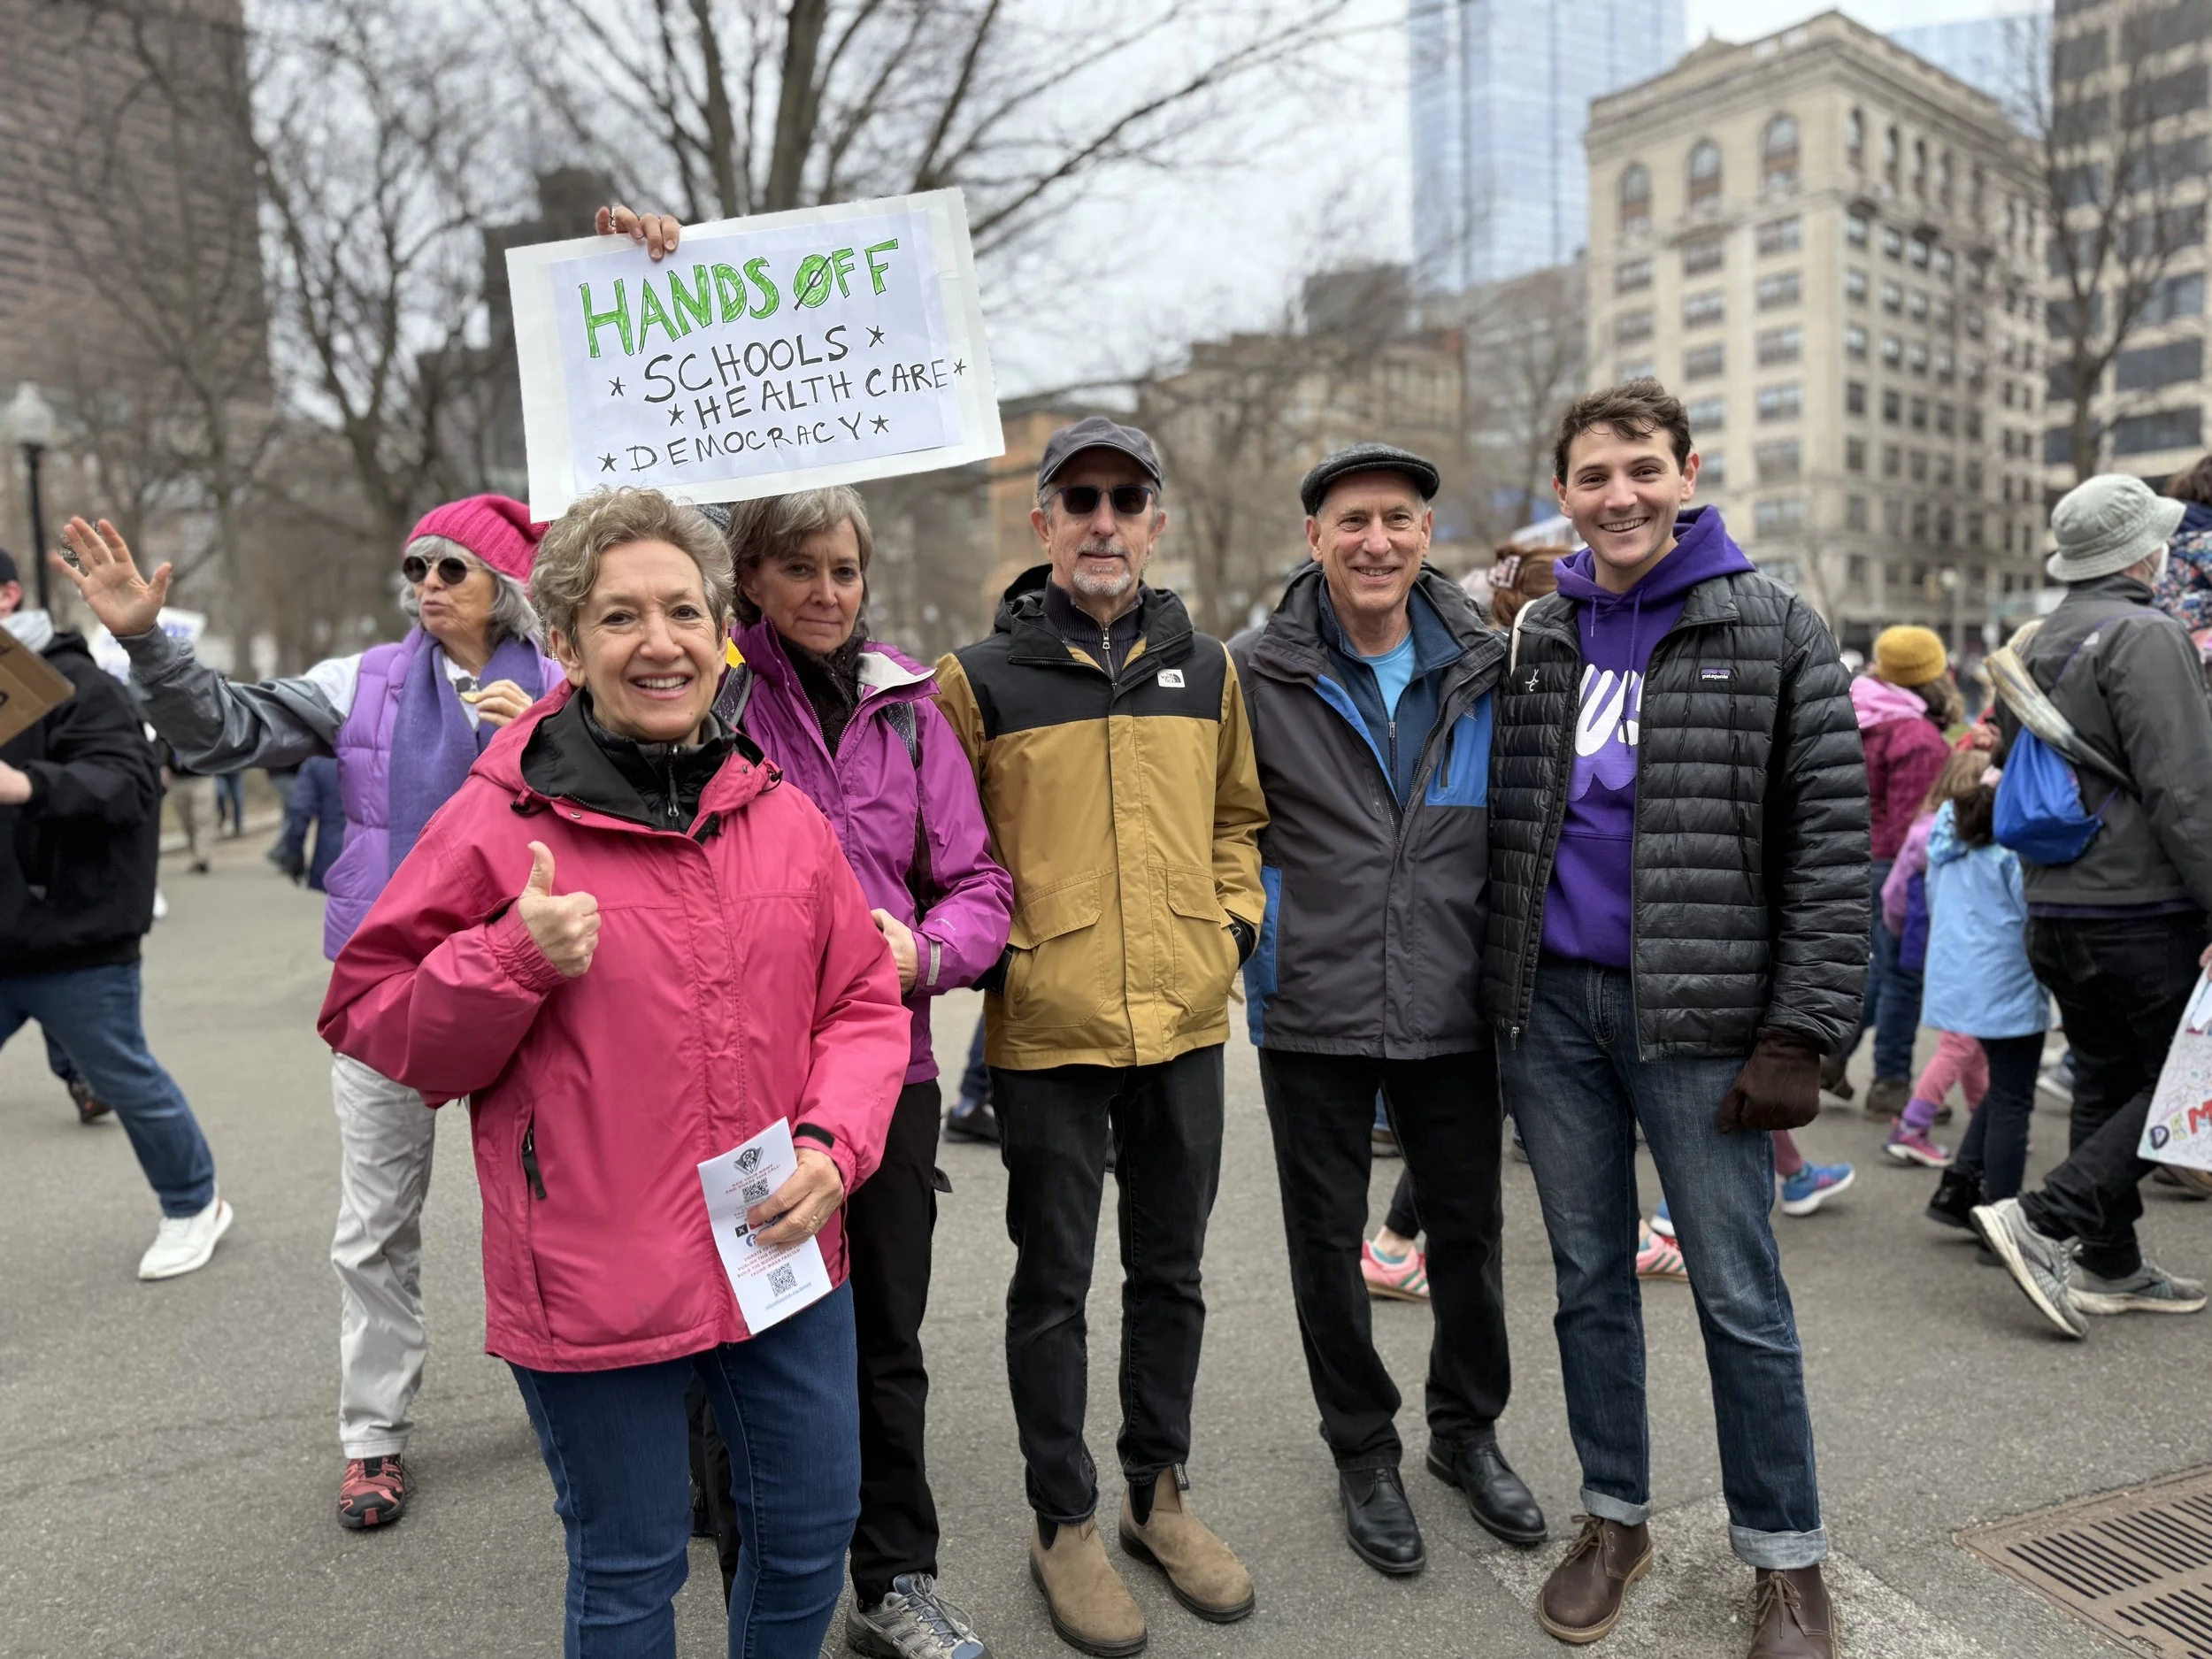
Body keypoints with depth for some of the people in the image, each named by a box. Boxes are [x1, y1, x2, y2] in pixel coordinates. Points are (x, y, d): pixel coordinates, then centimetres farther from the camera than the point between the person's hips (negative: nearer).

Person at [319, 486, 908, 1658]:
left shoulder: (785, 818, 0)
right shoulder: (499, 822, -10)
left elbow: (861, 1004, 6)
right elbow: (372, 1022, -3)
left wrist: (831, 1143, -10)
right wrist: (514, 960, -21)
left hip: (783, 1253, 4)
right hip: (595, 1282, -3)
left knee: (813, 1526, 20)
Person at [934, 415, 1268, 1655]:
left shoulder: (1208, 668, 7)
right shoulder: (981, 678, -4)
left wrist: (1235, 923, 4)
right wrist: (993, 946, -9)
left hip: (1185, 1020, 4)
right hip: (1046, 1032, -3)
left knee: (1171, 1270, 16)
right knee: (1055, 1283, 9)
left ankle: (1160, 1493, 36)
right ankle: (1066, 1522, 28)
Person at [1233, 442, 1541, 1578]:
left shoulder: (1486, 671, 3)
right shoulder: (1260, 676, -4)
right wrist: (1260, 933, -2)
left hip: (1452, 1007, 2)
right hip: (1313, 1013, -2)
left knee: (1468, 1229, 14)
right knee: (1327, 1239, 10)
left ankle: (1467, 1429, 38)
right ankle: (1363, 1452, 32)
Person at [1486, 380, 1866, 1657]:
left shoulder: (1775, 631, -3)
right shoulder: (1536, 640, 8)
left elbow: (1833, 843, -7)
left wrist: (1800, 1033, -12)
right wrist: (1493, 991, 7)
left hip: (1700, 1012, -3)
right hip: (1551, 1004, 4)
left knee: (1741, 1296, 5)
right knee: (1589, 1277, 14)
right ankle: (1617, 1518, 31)